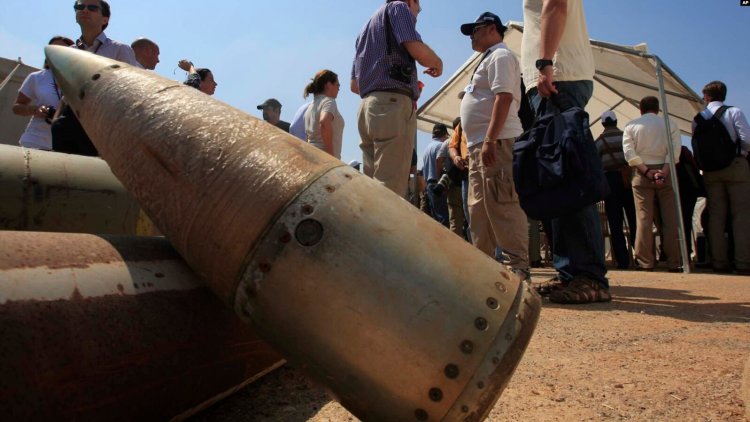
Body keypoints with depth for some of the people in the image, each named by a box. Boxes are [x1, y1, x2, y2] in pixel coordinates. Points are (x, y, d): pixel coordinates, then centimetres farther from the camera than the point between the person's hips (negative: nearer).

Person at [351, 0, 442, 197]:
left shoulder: (367, 28, 31)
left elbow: (354, 85, 27)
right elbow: (416, 49, -10)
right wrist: (438, 64, 9)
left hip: (367, 107, 8)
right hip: (393, 105, -8)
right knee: (389, 191, -14)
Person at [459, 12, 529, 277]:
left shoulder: (500, 56, -2)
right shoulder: (488, 60, 28)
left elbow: (504, 98, -17)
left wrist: (490, 141, -25)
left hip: (496, 143, -10)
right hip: (479, 145, 10)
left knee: (503, 207, -14)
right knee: (479, 209, 10)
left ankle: (519, 267, -11)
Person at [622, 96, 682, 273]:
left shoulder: (631, 126, 6)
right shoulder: (670, 125, 6)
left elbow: (629, 152, -6)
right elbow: (675, 151, -7)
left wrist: (647, 171, -8)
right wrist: (663, 171, -14)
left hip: (642, 174, 0)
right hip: (666, 173, 0)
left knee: (644, 219, -1)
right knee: (671, 218, 1)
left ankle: (646, 261, -2)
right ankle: (674, 262, 2)